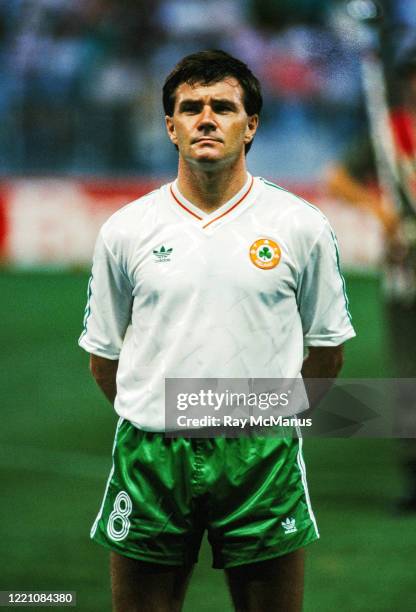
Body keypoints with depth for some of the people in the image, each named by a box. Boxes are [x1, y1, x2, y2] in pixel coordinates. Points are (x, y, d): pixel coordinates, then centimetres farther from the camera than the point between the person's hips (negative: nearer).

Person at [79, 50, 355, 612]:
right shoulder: (125, 232, 3)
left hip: (262, 456, -1)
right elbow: (104, 358, 12)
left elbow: (326, 352, 10)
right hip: (150, 458, 1)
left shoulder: (302, 227, 2)